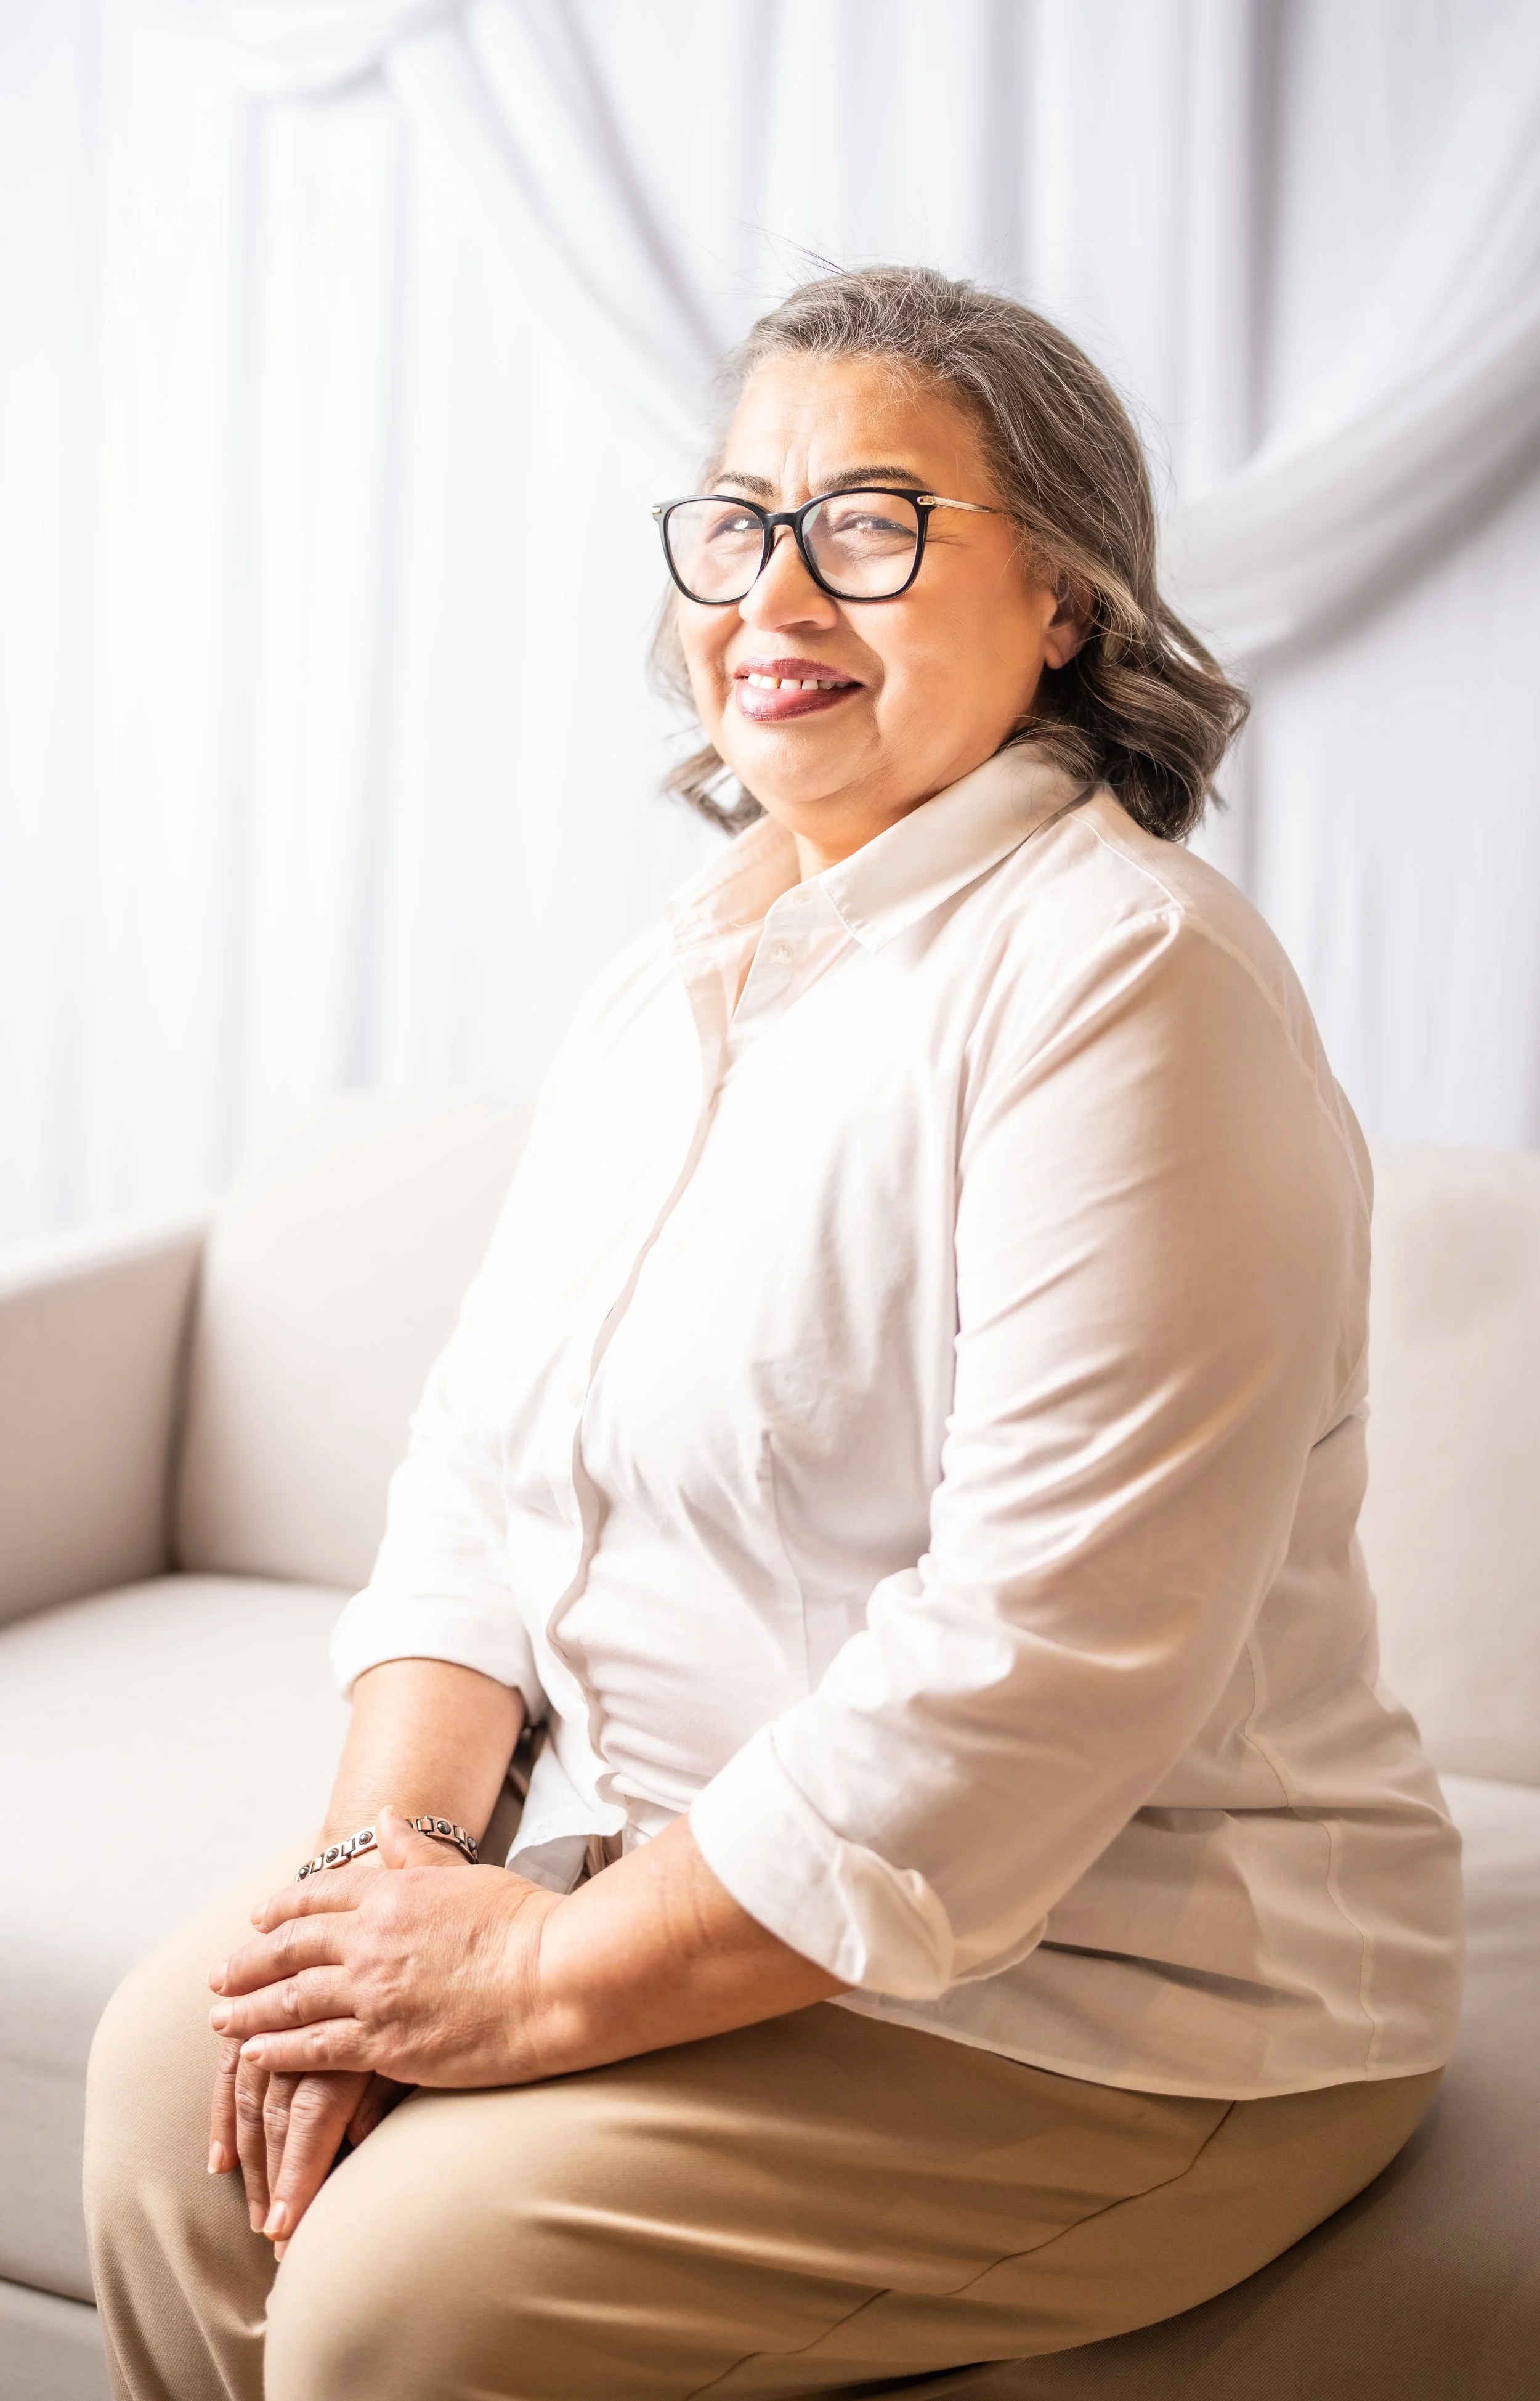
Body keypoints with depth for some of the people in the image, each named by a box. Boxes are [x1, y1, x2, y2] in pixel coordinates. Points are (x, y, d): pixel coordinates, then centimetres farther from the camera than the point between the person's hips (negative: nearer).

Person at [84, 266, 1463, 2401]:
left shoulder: (1123, 981, -20)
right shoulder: (670, 977, 9)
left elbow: (1044, 1658, -27)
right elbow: (483, 1461, 9)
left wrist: (556, 1977, -22)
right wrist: (388, 1847, -7)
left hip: (1110, 1991, -8)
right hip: (673, 1859, 8)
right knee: (179, 2068, -2)